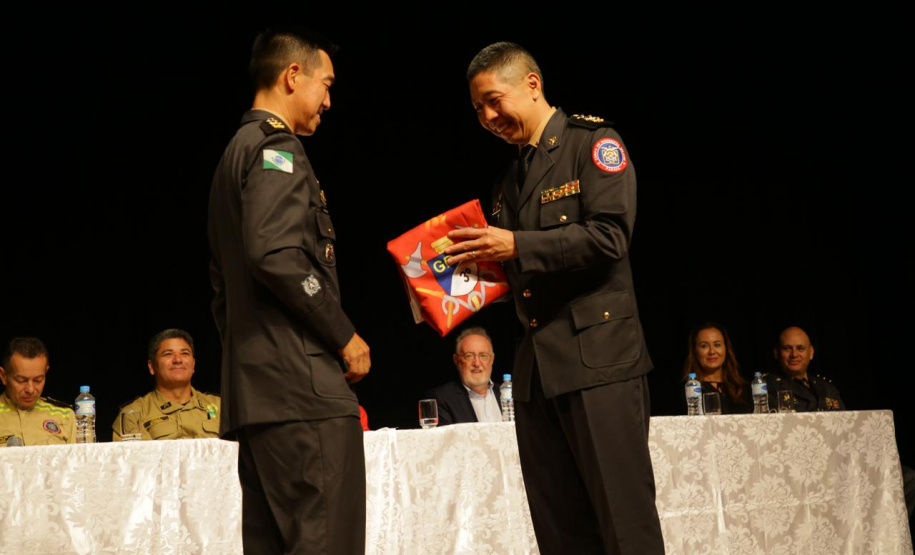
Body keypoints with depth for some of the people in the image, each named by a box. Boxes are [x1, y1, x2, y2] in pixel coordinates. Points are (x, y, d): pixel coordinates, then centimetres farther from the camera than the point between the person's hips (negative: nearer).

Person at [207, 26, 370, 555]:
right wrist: (346, 337, -12)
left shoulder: (238, 150, 24)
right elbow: (276, 254, -21)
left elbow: (223, 279, 25)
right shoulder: (276, 146, -7)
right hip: (303, 384, -10)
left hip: (255, 390, 10)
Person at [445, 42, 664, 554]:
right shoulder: (512, 180, 22)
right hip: (537, 366, 7)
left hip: (596, 353, -7)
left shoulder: (594, 142, 0)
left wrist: (517, 246, -16)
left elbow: (609, 237, -13)